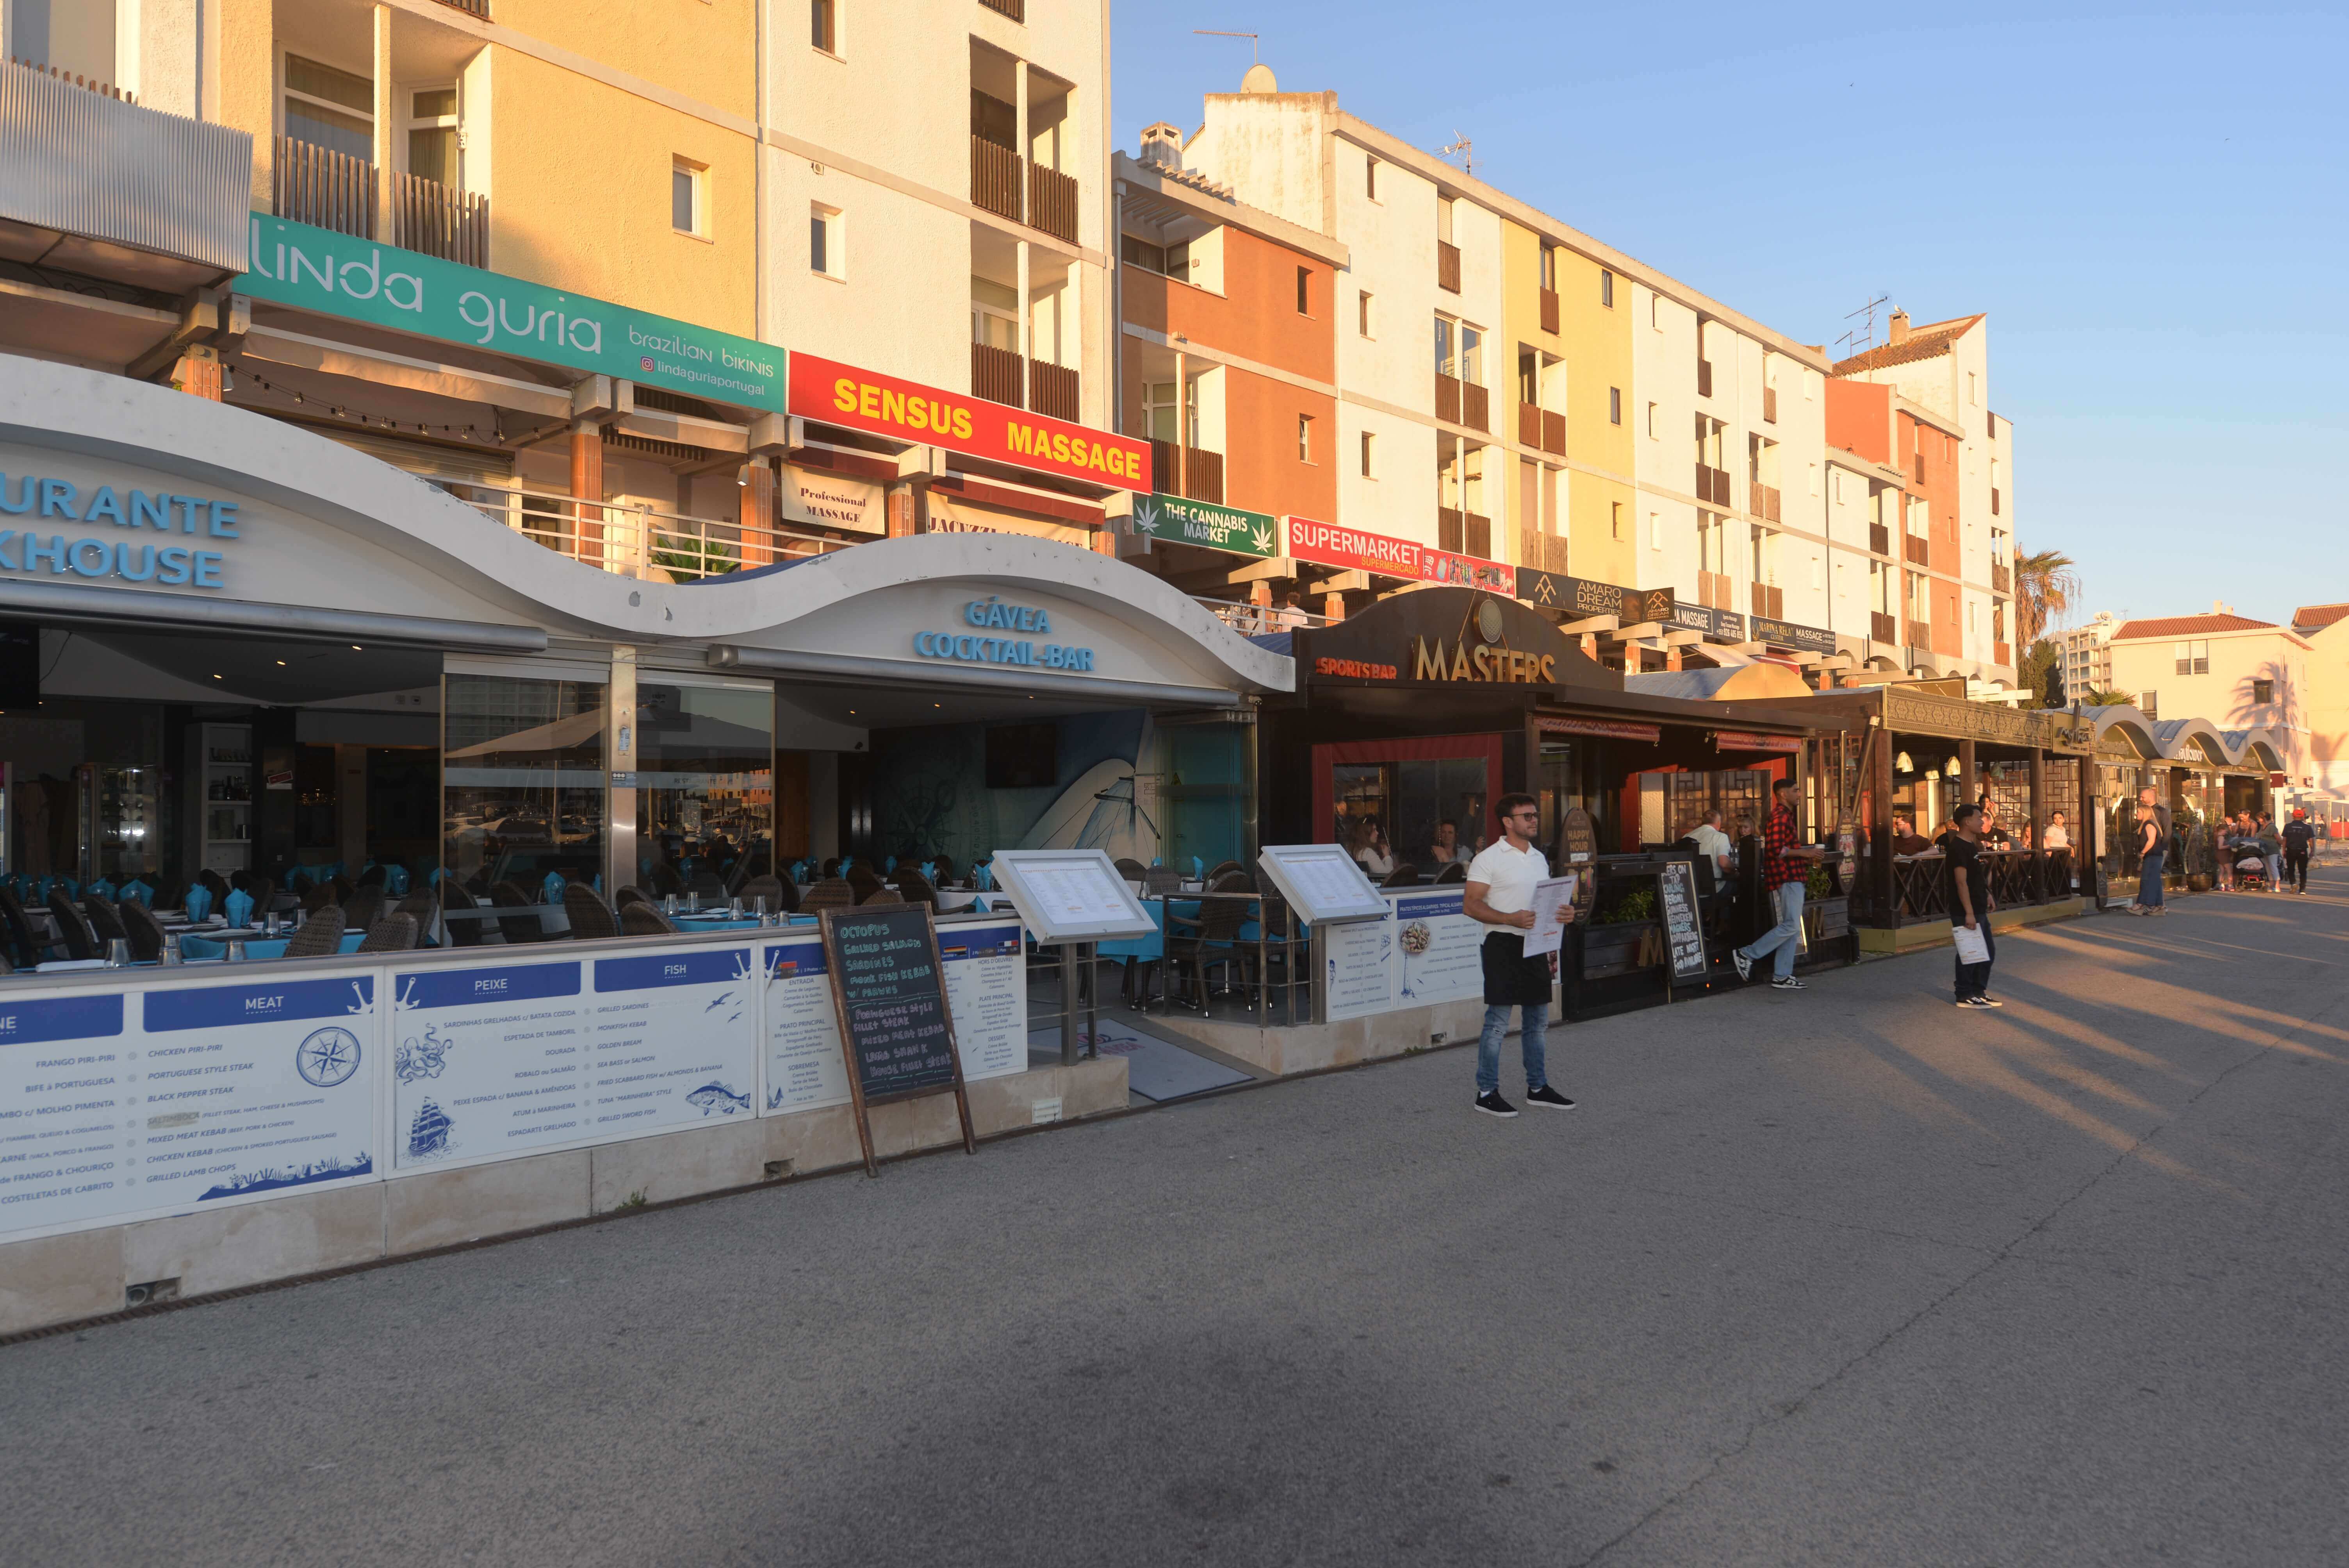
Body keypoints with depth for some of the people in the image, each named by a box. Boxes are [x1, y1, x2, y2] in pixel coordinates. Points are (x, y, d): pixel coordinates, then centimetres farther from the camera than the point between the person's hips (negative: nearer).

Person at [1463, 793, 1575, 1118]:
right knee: (1497, 1022, -5)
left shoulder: (1540, 858, 15)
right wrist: (1511, 919, -24)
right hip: (1504, 945, -8)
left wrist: (1564, 914, 7)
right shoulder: (1488, 859, -8)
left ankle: (1538, 1088, 23)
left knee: (1538, 1021, 13)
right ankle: (1487, 1092, 3)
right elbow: (1470, 905, -14)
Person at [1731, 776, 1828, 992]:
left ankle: (1782, 978, 8)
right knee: (1790, 926, -13)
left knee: (1791, 928, 8)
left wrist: (1805, 855, 14)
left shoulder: (1786, 816, 22)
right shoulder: (1780, 817, -13)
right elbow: (1776, 849, -23)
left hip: (1791, 879, 11)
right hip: (1786, 879, -11)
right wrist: (1803, 853, -16)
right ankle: (1746, 954, -7)